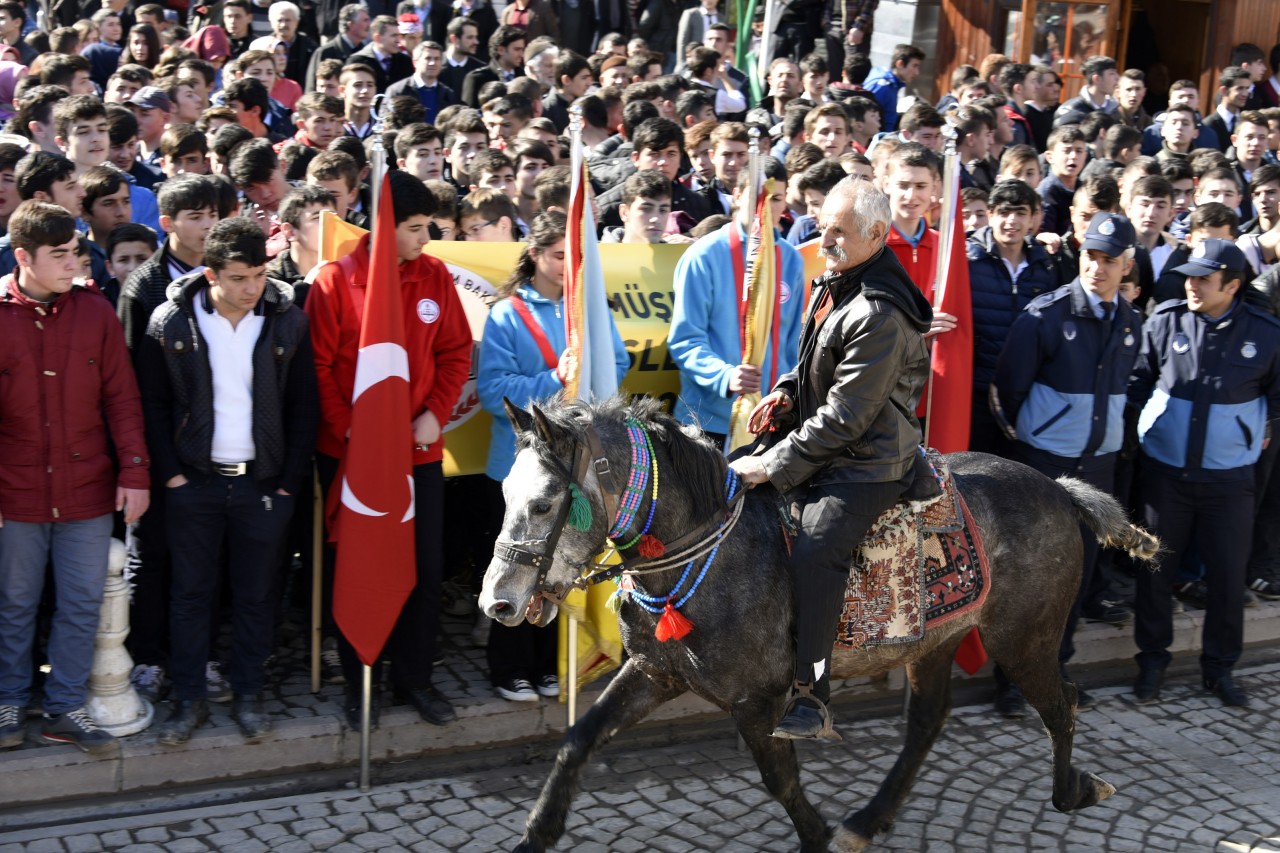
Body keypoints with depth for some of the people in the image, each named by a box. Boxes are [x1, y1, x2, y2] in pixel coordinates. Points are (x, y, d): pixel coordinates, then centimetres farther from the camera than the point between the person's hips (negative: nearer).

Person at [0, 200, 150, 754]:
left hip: (88, 490, 1)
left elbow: (121, 398, 1)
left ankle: (65, 709, 21)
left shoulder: (95, 312, -1)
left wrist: (134, 471, -3)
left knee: (82, 605, 8)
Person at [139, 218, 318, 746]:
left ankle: (249, 695, 23)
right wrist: (170, 473, -5)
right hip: (194, 482, 0)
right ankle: (189, 698, 19)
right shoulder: (171, 323, -5)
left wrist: (290, 481, -3)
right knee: (191, 592, 7)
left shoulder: (288, 322, -3)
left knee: (256, 595, 9)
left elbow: (303, 408, 1)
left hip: (263, 482, 0)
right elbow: (153, 405, 1)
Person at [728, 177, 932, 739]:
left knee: (814, 550, -29)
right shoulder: (834, 283, 9)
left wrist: (773, 466, -20)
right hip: (825, 447, 11)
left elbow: (846, 417, -24)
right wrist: (787, 391, 5)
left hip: (867, 463, -11)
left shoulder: (880, 314, -23)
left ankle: (809, 698, -25)